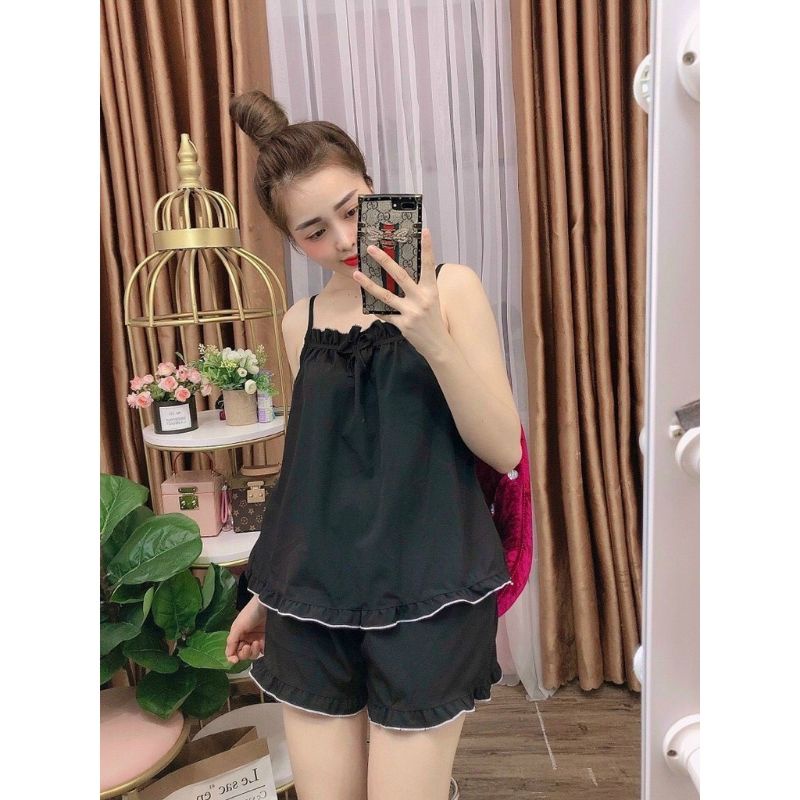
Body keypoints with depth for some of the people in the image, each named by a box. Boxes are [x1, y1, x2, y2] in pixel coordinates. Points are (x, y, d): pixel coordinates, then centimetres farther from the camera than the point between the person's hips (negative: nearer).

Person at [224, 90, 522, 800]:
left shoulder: (450, 288, -4)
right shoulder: (302, 322, 6)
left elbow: (504, 449, -8)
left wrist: (435, 342, -23)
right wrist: (266, 590, 19)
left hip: (424, 599, -3)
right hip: (314, 601, 4)